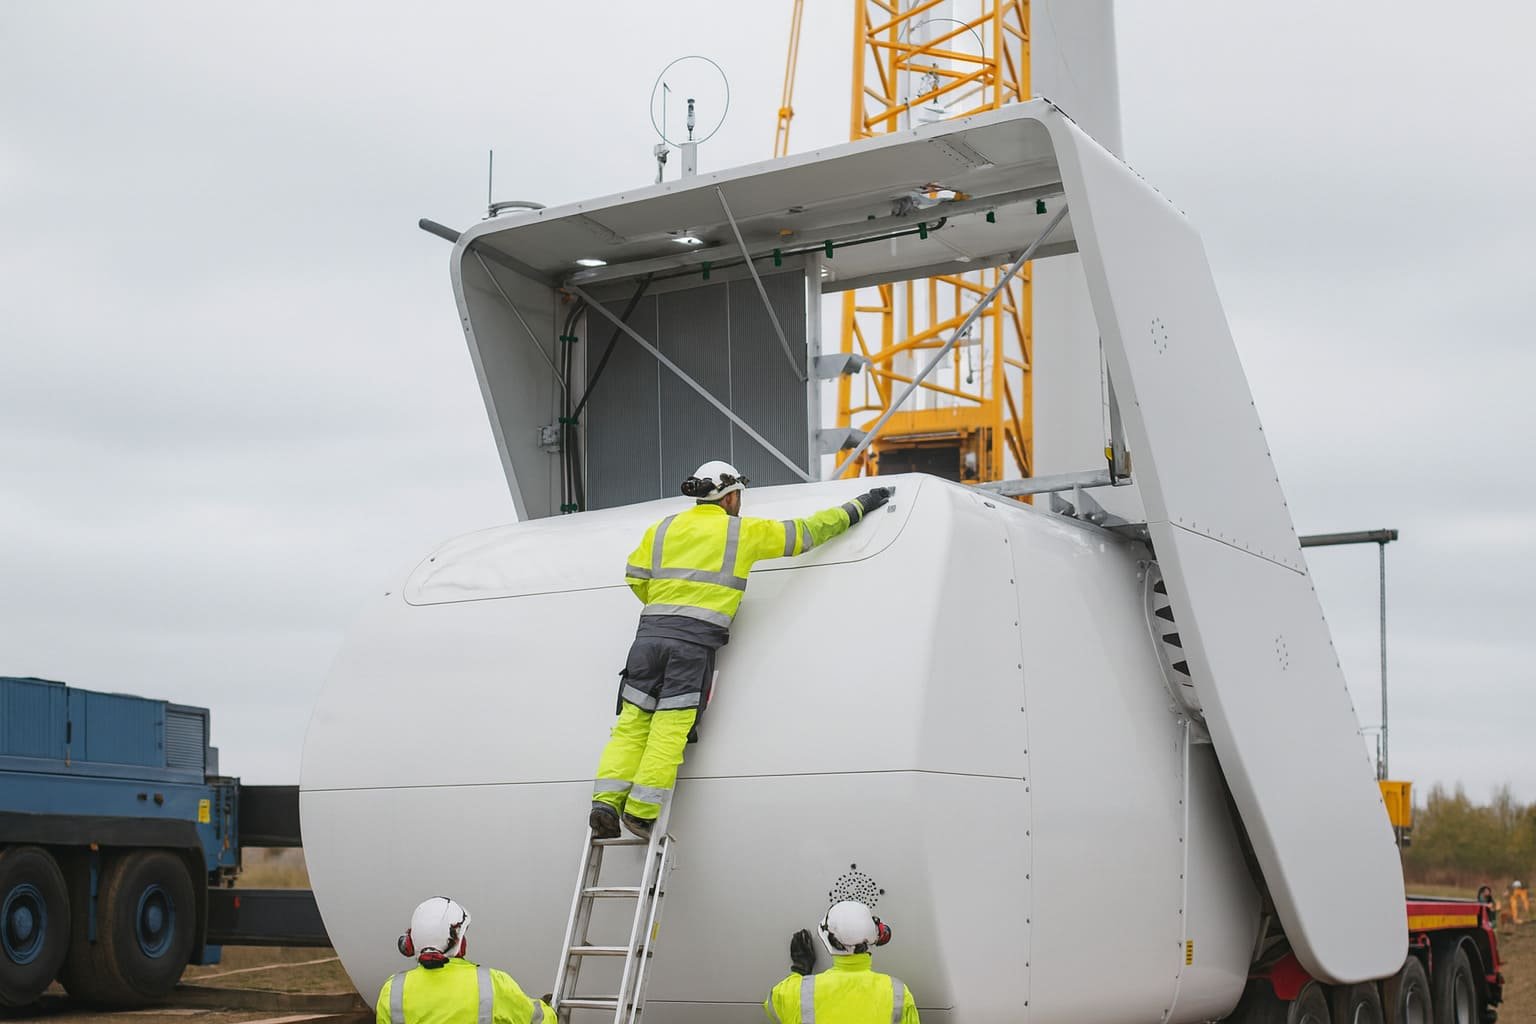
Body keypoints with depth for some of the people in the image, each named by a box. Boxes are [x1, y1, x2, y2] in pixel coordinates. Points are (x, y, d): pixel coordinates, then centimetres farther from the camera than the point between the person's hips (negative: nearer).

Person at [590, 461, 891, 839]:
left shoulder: (663, 529, 17)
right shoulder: (745, 532, 9)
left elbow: (636, 577, 14)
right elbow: (807, 531, 16)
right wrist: (860, 506, 28)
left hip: (650, 633, 4)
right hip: (695, 641, -3)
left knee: (632, 723, 4)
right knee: (670, 729, -4)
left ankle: (607, 803, -9)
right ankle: (641, 812, -10)